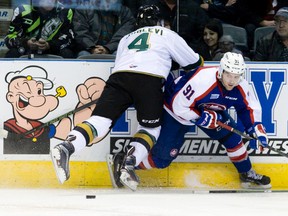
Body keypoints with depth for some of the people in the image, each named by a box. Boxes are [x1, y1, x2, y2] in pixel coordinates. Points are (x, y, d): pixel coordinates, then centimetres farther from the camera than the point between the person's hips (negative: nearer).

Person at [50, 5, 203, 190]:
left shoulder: (126, 38, 37)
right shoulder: (167, 35, 27)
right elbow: (194, 63, 30)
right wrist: (198, 62, 53)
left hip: (119, 76, 3)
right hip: (150, 79, -3)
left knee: (101, 120, -7)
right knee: (151, 127, 13)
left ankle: (65, 148, -32)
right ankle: (128, 166, -9)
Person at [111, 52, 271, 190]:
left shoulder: (241, 87, -20)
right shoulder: (202, 80, -40)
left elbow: (249, 108, -2)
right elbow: (179, 106, -34)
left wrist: (257, 130, -15)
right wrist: (202, 118, -33)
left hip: (209, 111, 6)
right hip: (175, 112, -6)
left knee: (232, 136, -7)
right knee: (162, 158, -10)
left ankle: (247, 175, 12)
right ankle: (123, 162, 6)